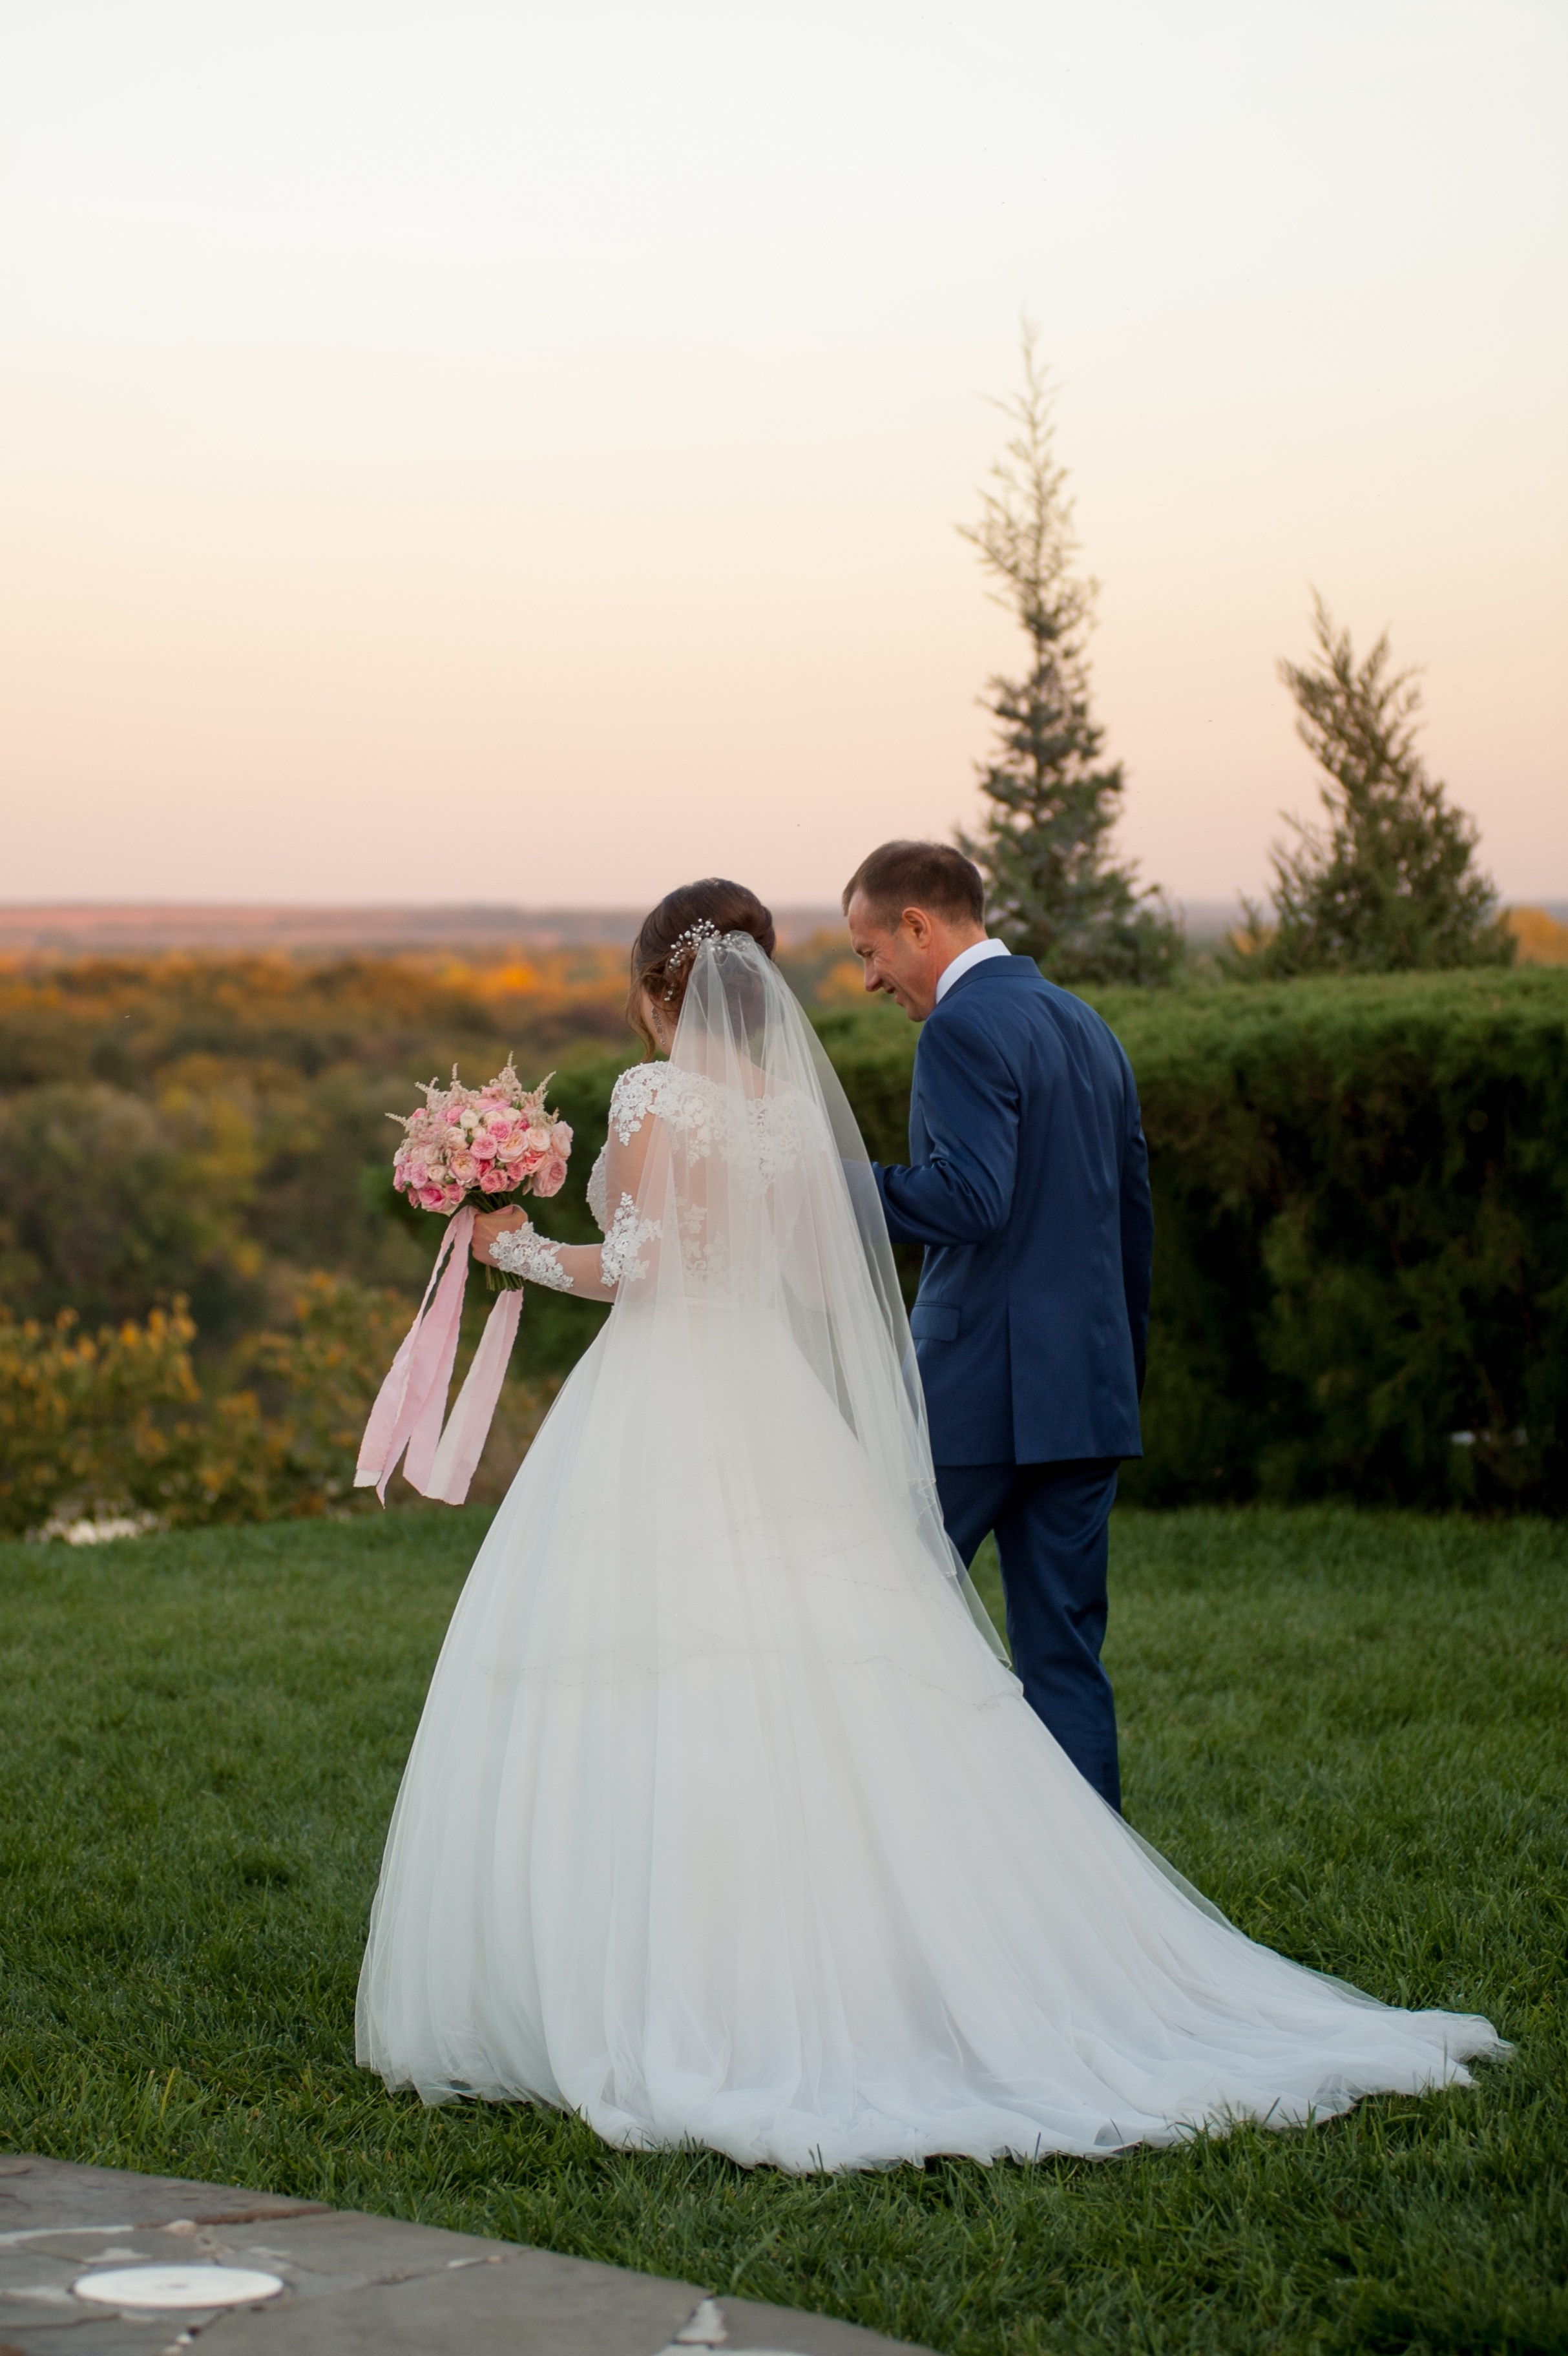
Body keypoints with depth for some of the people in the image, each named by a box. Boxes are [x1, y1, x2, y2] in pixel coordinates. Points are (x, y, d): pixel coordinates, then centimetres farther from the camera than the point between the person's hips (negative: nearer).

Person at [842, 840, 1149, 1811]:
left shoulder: (964, 1029, -11)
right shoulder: (1087, 1025, 16)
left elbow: (970, 1199, -24)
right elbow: (1134, 1212, 20)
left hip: (980, 1392, -8)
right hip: (1089, 1395, 8)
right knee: (1064, 1653, 8)